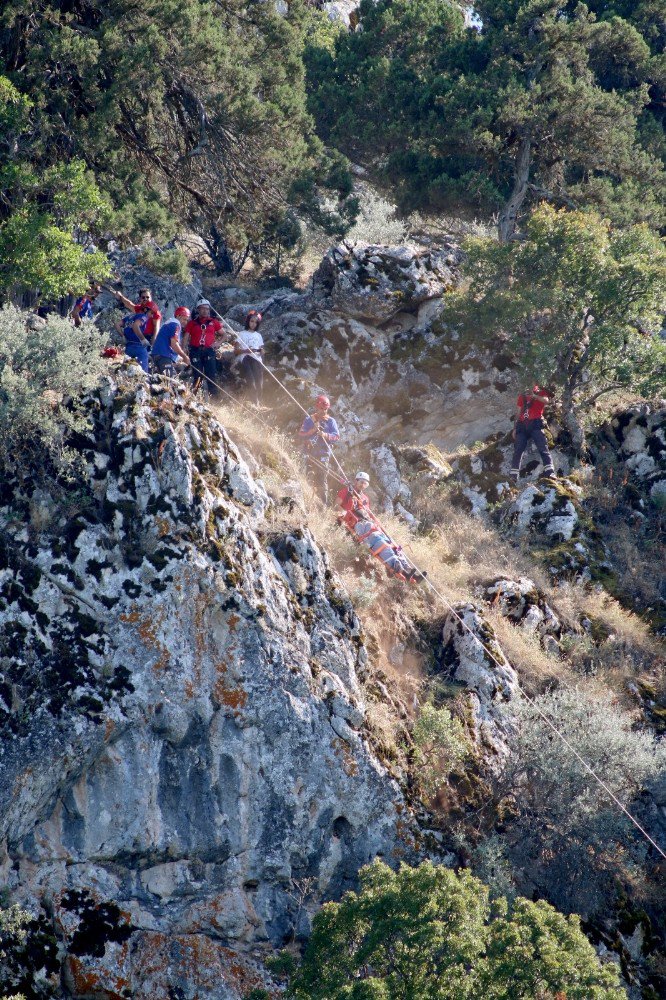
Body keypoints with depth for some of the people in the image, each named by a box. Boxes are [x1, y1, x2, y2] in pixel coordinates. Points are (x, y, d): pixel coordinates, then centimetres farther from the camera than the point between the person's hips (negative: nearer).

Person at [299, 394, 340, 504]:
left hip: (323, 454, -1)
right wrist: (312, 431, -13)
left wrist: (325, 435, -17)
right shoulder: (309, 420, 8)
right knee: (310, 479, -4)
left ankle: (323, 503, -5)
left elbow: (336, 436, 0)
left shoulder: (330, 421, 7)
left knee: (322, 480, -6)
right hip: (311, 453, 1)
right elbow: (301, 435, 2)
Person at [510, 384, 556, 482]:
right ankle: (513, 477, 0)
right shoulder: (523, 396, 21)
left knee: (543, 449, -15)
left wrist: (535, 396, -26)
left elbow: (546, 400, -11)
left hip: (536, 424, -4)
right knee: (517, 451, -1)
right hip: (522, 425, 4)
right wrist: (515, 428, 15)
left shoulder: (541, 392, 11)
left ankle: (550, 473, -23)